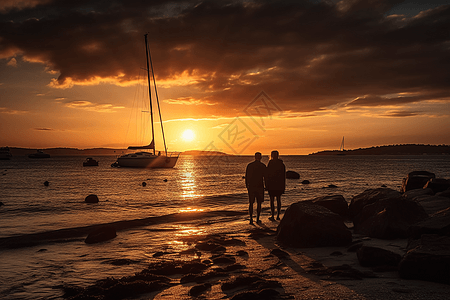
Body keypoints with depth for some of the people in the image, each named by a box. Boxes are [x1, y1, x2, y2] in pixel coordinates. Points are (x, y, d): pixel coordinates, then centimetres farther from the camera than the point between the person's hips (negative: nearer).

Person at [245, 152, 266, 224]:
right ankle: (257, 219, 10)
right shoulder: (263, 166, -4)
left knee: (251, 203, 7)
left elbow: (246, 176, 3)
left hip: (251, 186, 1)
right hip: (259, 186, -1)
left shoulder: (249, 165, 0)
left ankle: (251, 218, -6)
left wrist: (247, 185, 14)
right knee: (259, 203, 10)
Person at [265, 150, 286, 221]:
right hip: (280, 185, 4)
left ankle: (273, 216, 2)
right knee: (278, 200, 12)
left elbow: (267, 175, -10)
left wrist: (266, 185, -2)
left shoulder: (270, 164, -11)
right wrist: (283, 187, 13)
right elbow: (284, 176, 7)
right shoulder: (282, 164, 3)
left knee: (272, 200, 2)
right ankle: (278, 216, 16)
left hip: (272, 185, -4)